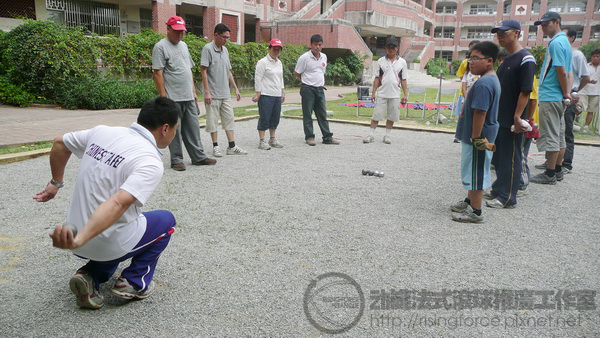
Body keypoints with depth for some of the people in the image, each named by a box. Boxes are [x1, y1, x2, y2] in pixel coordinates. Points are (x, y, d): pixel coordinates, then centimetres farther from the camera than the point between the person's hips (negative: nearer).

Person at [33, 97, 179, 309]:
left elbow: (59, 143, 16)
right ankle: (135, 282, 7)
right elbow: (118, 204, -33)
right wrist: (80, 240, -39)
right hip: (110, 245, -6)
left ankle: (91, 275, 10)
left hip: (77, 232, 6)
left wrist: (56, 183, 27)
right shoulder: (151, 162, -20)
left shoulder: (102, 132, 1)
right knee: (165, 220, 20)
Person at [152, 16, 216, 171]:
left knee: (193, 128, 10)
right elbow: (157, 73, -11)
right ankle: (176, 160, 8)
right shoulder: (161, 47, -6)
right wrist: (163, 97, -16)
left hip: (189, 97, 7)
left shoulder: (184, 46, 19)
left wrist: (194, 91, 18)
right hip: (173, 98, -7)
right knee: (175, 131, -1)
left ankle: (199, 157, 17)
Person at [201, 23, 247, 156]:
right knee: (212, 121, 2)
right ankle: (216, 147, 11)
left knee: (229, 119, 7)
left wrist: (235, 88, 15)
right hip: (213, 94, -7)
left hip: (226, 94, 7)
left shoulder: (225, 50, 13)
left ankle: (232, 147, 11)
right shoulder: (208, 49, -8)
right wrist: (207, 92, -16)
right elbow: (204, 71, -12)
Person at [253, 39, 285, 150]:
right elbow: (258, 79, -9)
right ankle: (261, 141, 1)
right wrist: (258, 94, -12)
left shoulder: (279, 62, 17)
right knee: (264, 118, -5)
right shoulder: (263, 62, -6)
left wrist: (282, 92, 20)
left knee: (275, 118, 11)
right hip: (266, 96, -7)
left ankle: (272, 139, 23)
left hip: (277, 95, 7)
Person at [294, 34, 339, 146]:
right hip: (308, 89, -5)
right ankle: (309, 137, 8)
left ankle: (327, 137, 11)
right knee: (307, 114, 0)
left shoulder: (324, 57, 10)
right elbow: (296, 73, -2)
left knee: (323, 114, 8)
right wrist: (307, 81, 4)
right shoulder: (304, 58, -8)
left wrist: (321, 82, 16)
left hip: (320, 89, 6)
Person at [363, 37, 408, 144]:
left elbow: (403, 80, 8)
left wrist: (405, 95, 4)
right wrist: (373, 93, 0)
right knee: (376, 115, -1)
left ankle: (387, 135, 17)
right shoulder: (380, 61, 6)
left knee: (392, 116, 5)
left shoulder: (402, 62, 7)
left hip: (395, 95, 1)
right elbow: (377, 78, 6)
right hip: (381, 94, -1)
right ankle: (371, 135, 7)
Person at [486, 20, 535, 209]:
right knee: (498, 156, 16)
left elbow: (526, 91, -18)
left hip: (512, 121, -9)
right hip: (499, 118, 9)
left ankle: (507, 197, 8)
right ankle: (498, 190, 30)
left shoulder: (525, 59, -13)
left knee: (510, 158, 0)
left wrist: (517, 117, -21)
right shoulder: (506, 60, 14)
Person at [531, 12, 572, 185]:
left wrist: (565, 94, -11)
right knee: (559, 135, 13)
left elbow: (562, 72, -19)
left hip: (550, 97, -10)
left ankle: (550, 174, 1)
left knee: (550, 136, -5)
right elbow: (567, 72, 18)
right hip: (559, 98, 10)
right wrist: (567, 93, 13)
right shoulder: (565, 41, 17)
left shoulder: (556, 43, -14)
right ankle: (557, 170, 22)